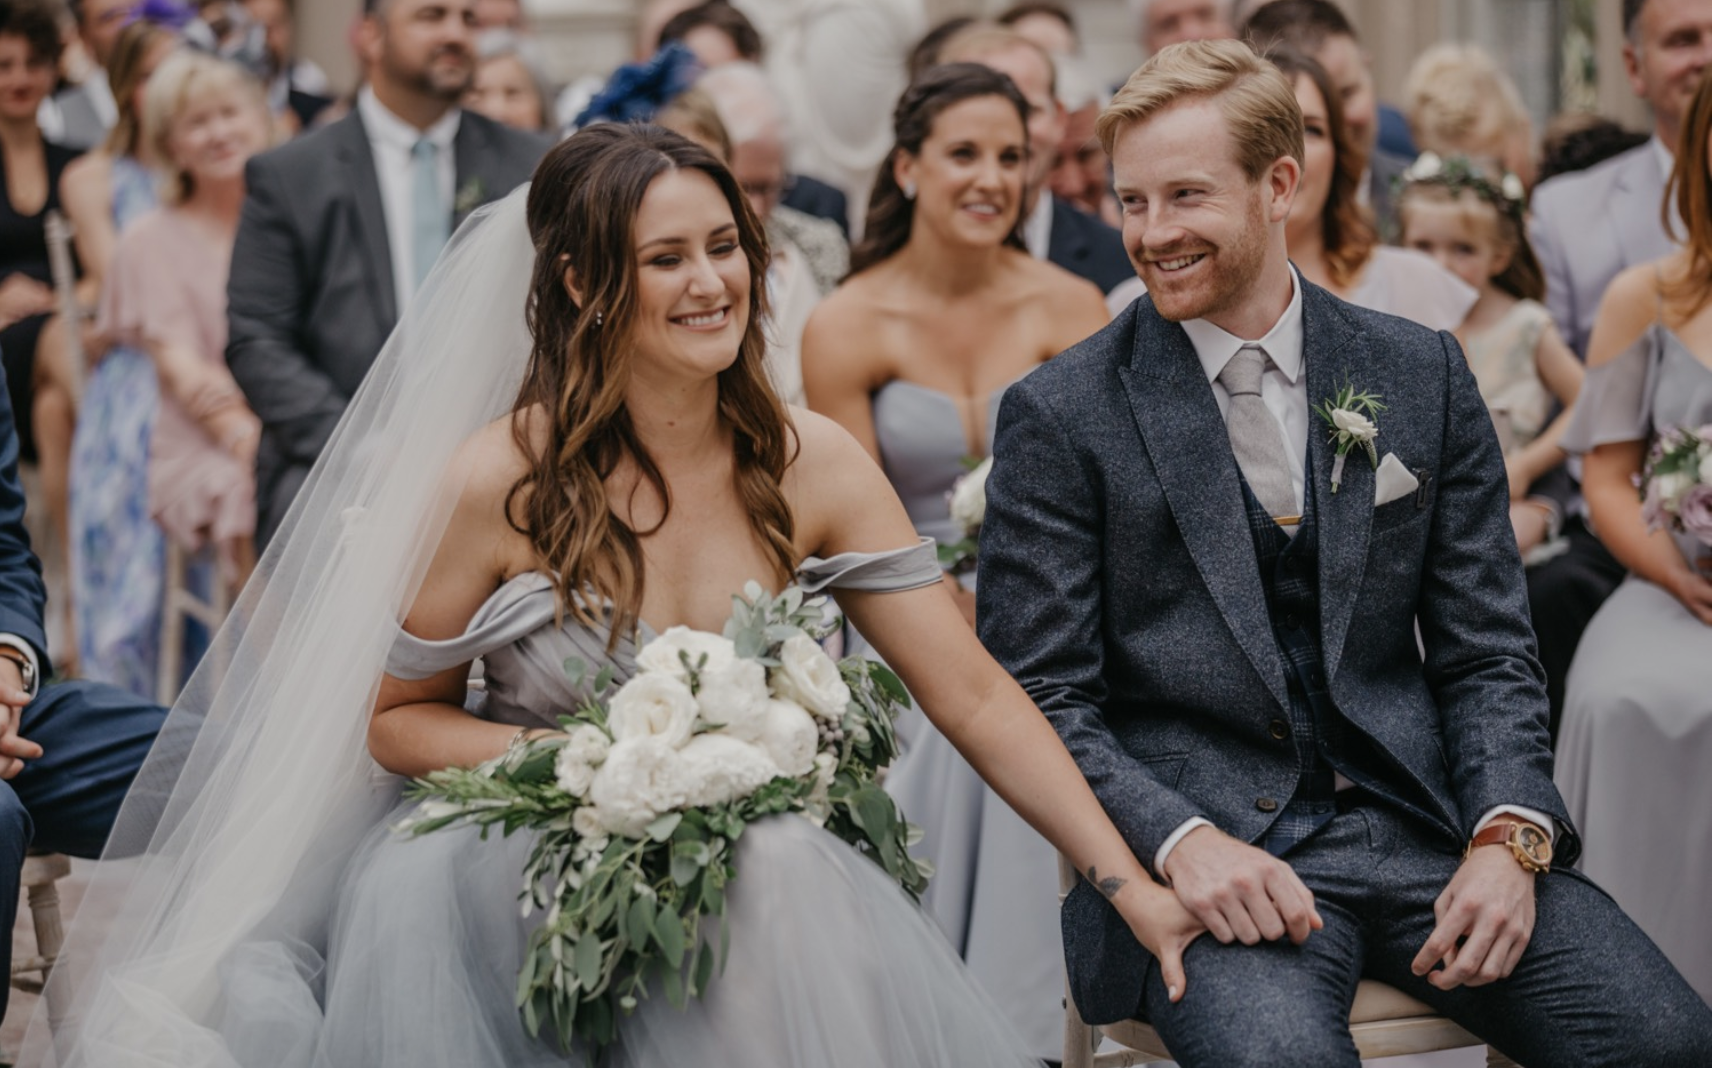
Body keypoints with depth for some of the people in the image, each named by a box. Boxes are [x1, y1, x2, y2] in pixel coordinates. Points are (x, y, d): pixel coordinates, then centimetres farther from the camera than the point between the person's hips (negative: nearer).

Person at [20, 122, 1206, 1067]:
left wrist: (1134, 886, -12)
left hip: (744, 871, 1)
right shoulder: (499, 481, -10)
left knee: (791, 888, -31)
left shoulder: (812, 467, -4)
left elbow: (975, 696, -5)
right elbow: (396, 720, 2)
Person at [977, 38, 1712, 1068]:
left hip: (1418, 823, 4)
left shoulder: (1423, 374, 10)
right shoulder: (1061, 416, 0)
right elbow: (1040, 700, -1)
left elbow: (1486, 654, 11)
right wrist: (1182, 841, -18)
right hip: (1202, 846, -3)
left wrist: (1510, 836, -7)